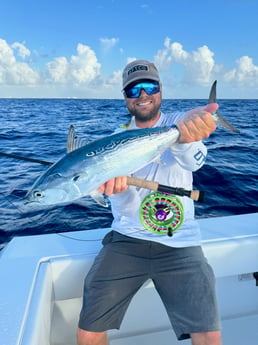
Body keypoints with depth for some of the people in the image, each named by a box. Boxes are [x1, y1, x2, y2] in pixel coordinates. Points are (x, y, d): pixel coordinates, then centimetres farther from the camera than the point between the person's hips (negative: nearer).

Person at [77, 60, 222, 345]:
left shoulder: (180, 123, 2)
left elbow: (193, 160, -22)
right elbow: (127, 205, -6)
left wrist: (186, 134, -45)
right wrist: (115, 181, -30)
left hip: (179, 243, -1)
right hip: (126, 239, 2)